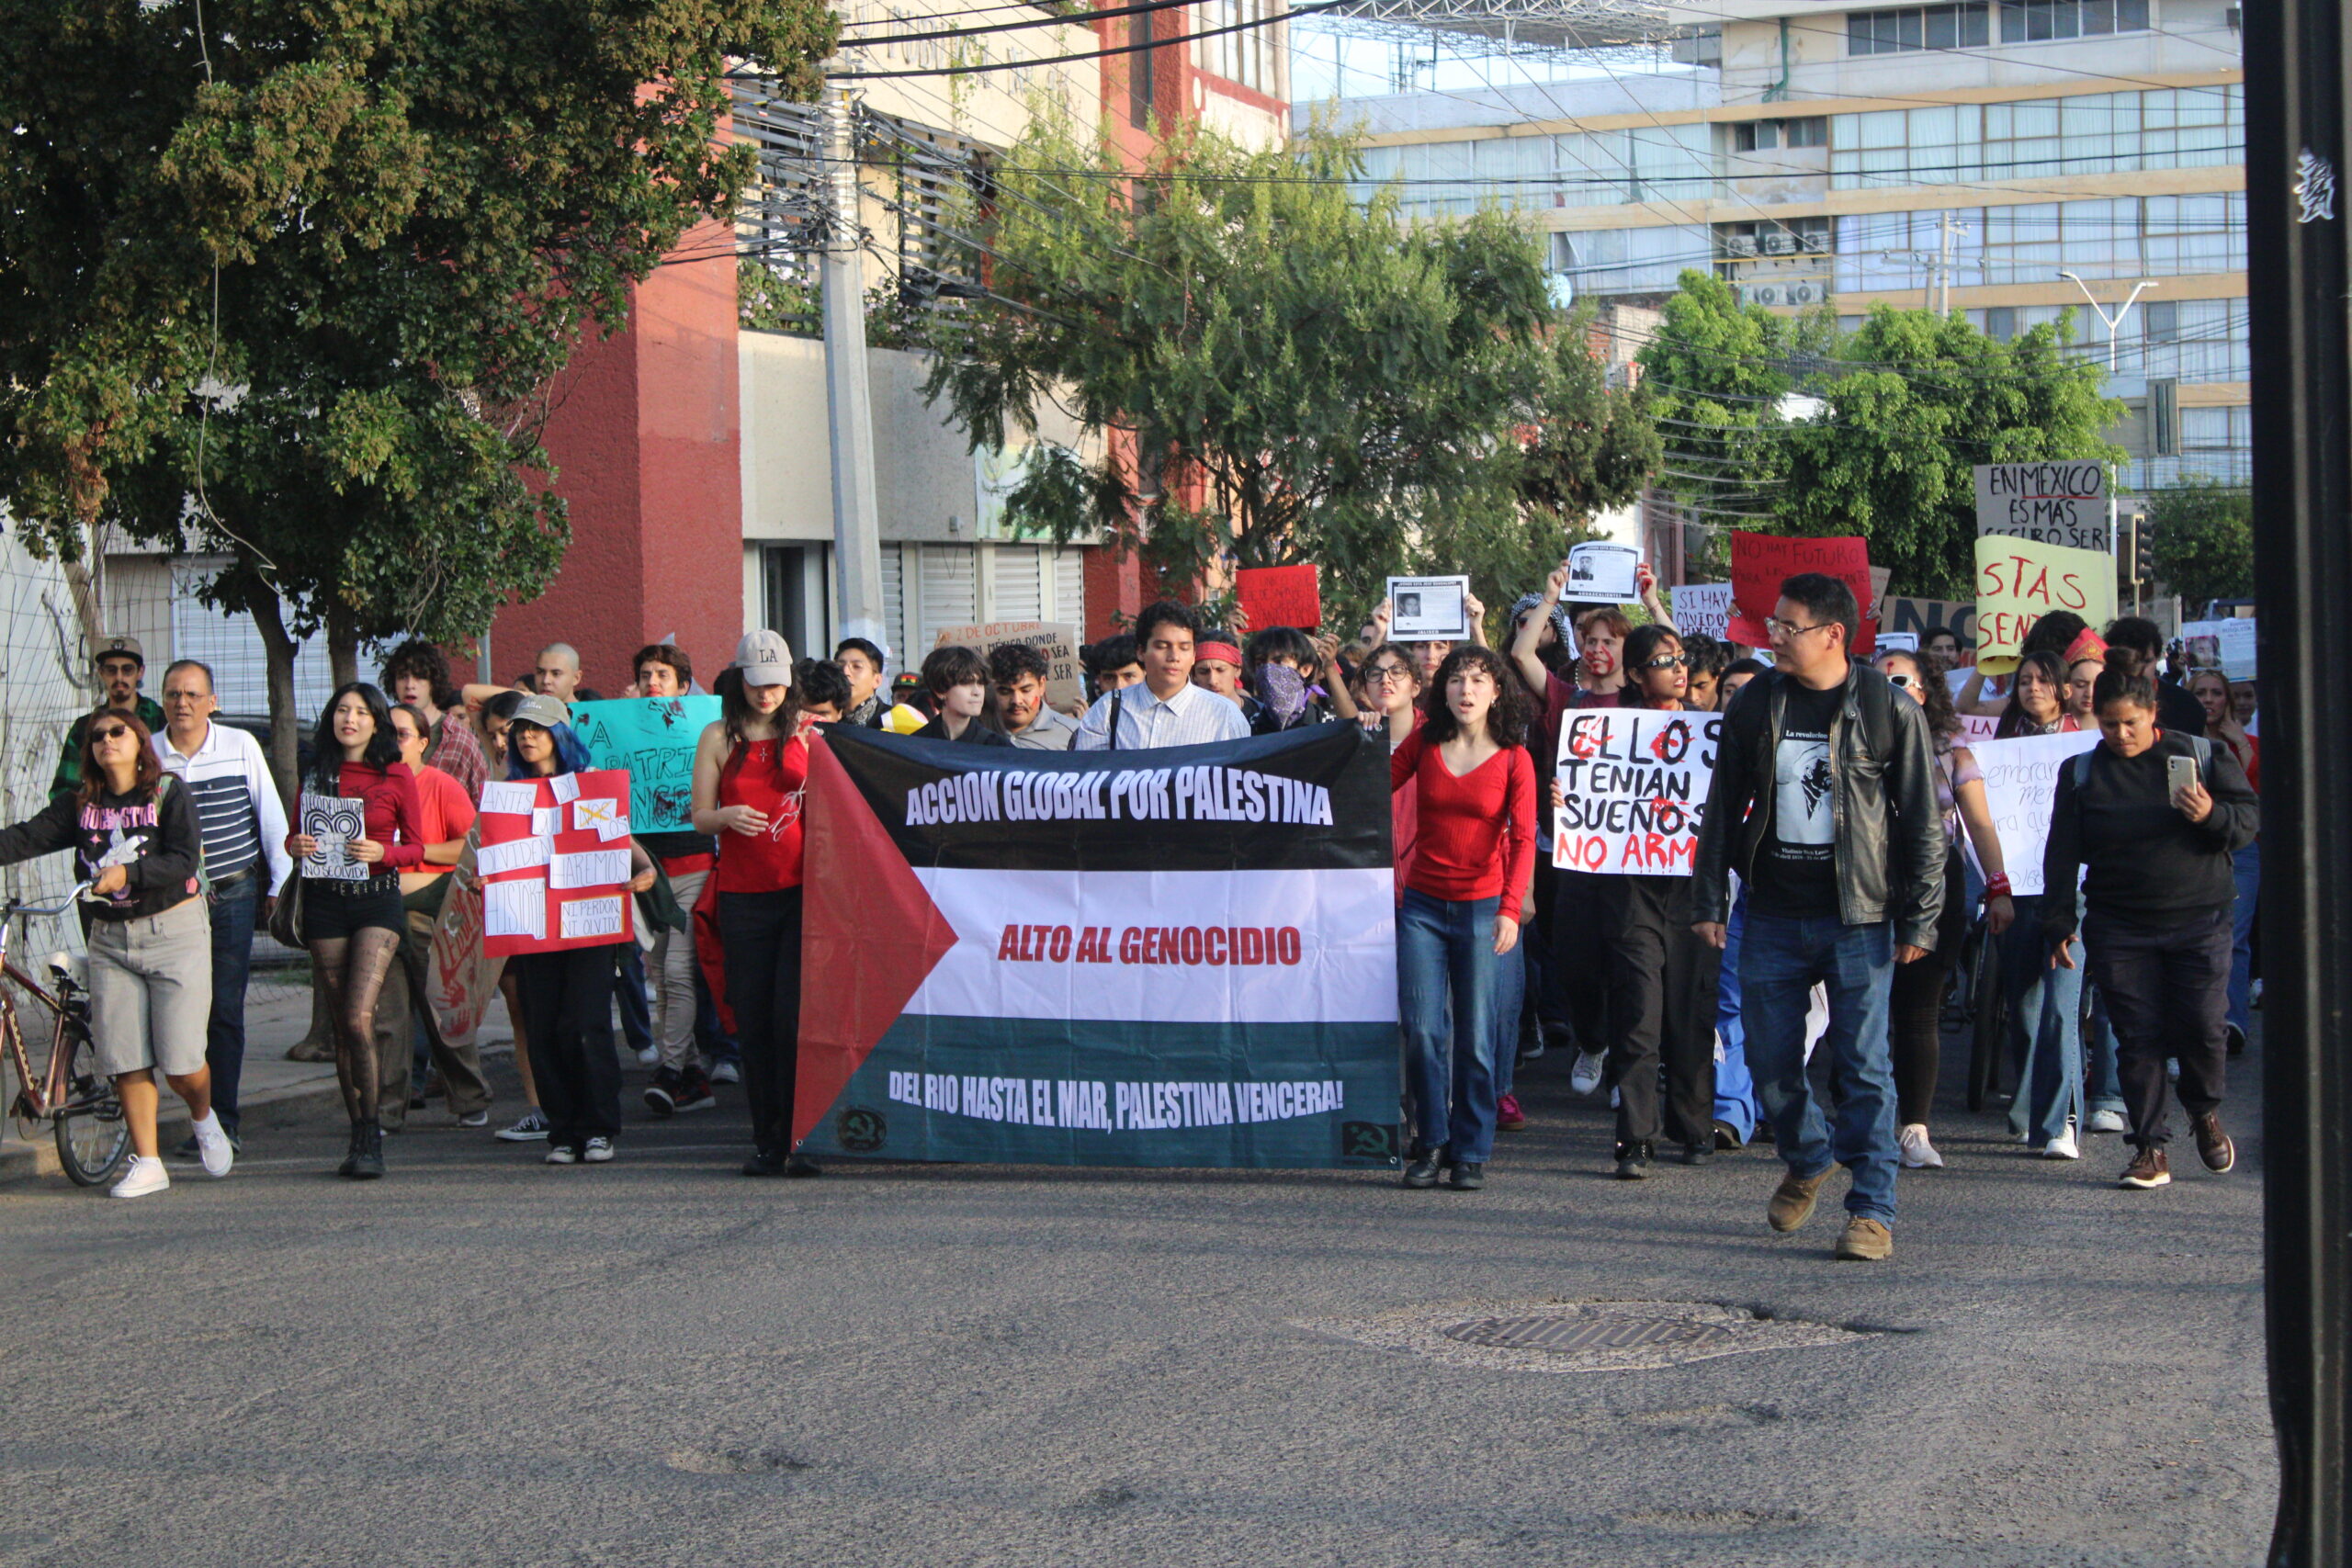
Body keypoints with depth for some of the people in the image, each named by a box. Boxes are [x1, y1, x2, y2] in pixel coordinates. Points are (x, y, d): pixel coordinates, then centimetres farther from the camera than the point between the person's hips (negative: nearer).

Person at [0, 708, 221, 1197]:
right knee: (126, 1061, 0)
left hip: (174, 934, -4)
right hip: (109, 938, 4)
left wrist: (129, 873, -28)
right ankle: (146, 1163, 8)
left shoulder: (169, 794, -4)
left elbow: (185, 859, -15)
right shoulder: (80, 805, 7)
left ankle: (204, 1119, 26)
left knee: (180, 1061, -6)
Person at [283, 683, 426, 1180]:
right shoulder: (317, 775, 11)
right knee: (341, 1026, 4)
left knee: (359, 1020, -16)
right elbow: (294, 835, 16)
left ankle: (370, 1141, -10)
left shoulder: (396, 776, 1)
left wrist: (381, 851, -17)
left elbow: (416, 848, 3)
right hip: (324, 901, 4)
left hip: (377, 900, -4)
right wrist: (296, 845, -7)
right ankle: (361, 1135, 11)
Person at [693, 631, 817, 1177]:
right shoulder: (719, 737, 8)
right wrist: (727, 816, -15)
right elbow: (699, 817, 5)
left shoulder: (807, 735, 9)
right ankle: (766, 1140, 11)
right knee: (753, 1020, 2)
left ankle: (799, 1138, -6)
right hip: (742, 893, 1)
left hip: (801, 889, -1)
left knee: (794, 1014, -10)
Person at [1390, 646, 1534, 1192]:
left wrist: (1510, 909, -21)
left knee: (1475, 1038, 0)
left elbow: (1523, 839, -9)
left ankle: (1471, 1153, 10)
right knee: (1422, 1031, -3)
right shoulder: (1424, 743, 5)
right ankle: (1431, 1144, 11)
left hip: (1482, 908, -2)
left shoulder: (1513, 759, -2)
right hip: (1422, 905, 2)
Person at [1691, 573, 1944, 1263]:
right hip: (1773, 915, 3)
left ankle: (1872, 1210, 1)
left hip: (1857, 917, -3)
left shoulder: (1889, 709, -4)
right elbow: (1722, 809, 11)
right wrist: (1709, 901, 7)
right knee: (1770, 1061, 7)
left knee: (1862, 1064, -5)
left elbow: (1923, 821, -1)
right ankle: (1807, 1160, 34)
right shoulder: (1755, 703, 5)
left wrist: (1919, 919, -4)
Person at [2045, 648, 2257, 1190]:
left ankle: (2206, 1114, 25)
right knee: (2138, 1037, -2)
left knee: (2204, 1027, -4)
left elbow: (2250, 820, 2)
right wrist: (2057, 925, 3)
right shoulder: (2081, 773, 6)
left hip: (2200, 921, -1)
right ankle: (2150, 1148, 5)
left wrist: (2211, 815, -19)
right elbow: (2062, 855, 8)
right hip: (2118, 931, 1)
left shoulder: (2203, 755, 3)